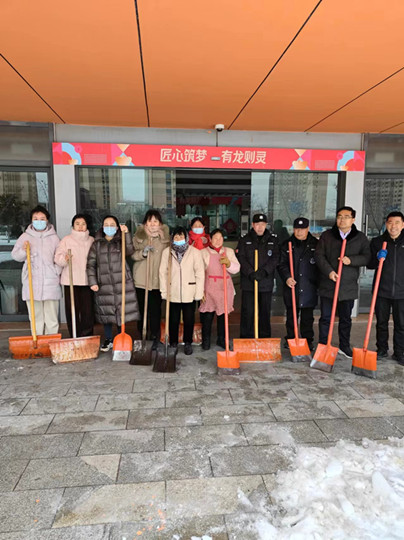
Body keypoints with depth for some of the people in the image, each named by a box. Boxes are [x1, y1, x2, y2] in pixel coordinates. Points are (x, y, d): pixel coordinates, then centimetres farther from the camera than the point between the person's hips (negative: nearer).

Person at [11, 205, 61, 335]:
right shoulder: (25, 237, 9)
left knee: (52, 317, 2)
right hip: (32, 283, 1)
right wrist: (23, 250, -9)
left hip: (51, 282, 0)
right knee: (36, 316, 5)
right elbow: (15, 256, 11)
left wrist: (58, 272, -5)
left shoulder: (54, 237, 7)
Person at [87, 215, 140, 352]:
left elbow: (130, 251, -13)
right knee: (106, 312, 6)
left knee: (122, 311, 2)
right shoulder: (97, 244, 10)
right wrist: (92, 282, -4)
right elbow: (91, 264, 6)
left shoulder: (121, 241, 8)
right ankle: (108, 340, 22)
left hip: (122, 283, -1)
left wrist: (126, 233, -19)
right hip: (104, 284, 1)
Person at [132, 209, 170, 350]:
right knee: (142, 309, 6)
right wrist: (143, 253, -14)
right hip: (141, 279, 1)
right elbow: (132, 255, 3)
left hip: (158, 280, -1)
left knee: (156, 310, 0)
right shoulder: (139, 235, 4)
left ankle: (155, 337, 16)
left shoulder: (165, 236, 3)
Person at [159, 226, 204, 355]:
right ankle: (173, 344, 26)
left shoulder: (195, 252, -2)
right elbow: (163, 273, 3)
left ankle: (188, 343, 26)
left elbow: (200, 273, -2)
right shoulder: (167, 252, 2)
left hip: (189, 293, -1)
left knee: (189, 320, 8)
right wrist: (164, 291, -1)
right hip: (173, 293, 1)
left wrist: (199, 293, -6)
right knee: (173, 320, 10)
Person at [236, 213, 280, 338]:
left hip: (266, 282, 2)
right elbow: (241, 258, -4)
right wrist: (251, 273, -17)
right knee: (247, 311, 0)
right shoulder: (244, 240, 5)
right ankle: (246, 337, 10)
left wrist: (264, 271, -15)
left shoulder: (273, 240, 9)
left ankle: (265, 337, 21)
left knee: (265, 311, 9)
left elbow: (275, 258, 0)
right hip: (248, 282, -1)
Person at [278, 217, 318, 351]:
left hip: (309, 287, -1)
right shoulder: (286, 244, 5)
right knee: (291, 315, 10)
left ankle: (308, 340, 21)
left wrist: (318, 282, -2)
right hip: (291, 285, 1)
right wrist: (287, 277, -14)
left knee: (307, 316, 8)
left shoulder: (315, 244, 4)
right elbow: (281, 264, 2)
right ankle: (290, 339, 23)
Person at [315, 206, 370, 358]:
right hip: (327, 285, -1)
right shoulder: (326, 235, 3)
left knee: (345, 319, 14)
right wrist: (329, 271, -17)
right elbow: (319, 255, -4)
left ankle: (345, 346, 29)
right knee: (325, 318, 5)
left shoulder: (361, 238, 6)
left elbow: (366, 257, -1)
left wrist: (351, 260, -19)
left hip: (348, 287, 1)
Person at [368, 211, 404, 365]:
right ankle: (382, 350, 27)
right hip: (382, 290, 0)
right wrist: (377, 258, -15)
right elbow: (369, 265, 6)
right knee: (381, 323, 12)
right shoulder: (377, 242, 3)